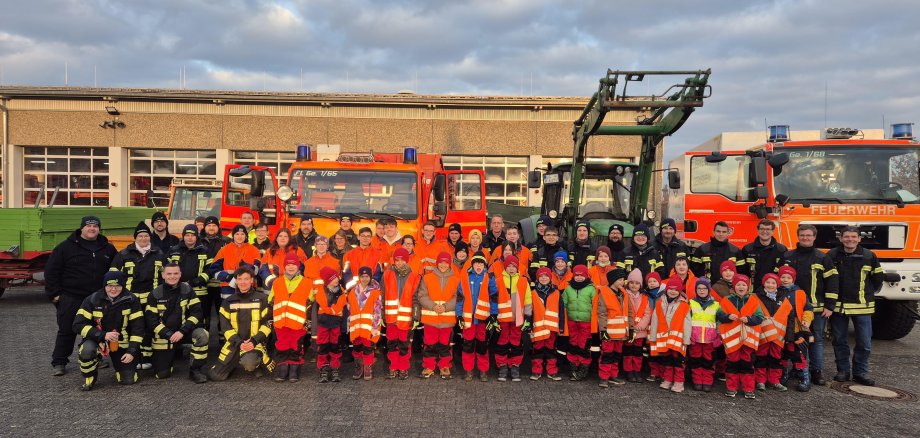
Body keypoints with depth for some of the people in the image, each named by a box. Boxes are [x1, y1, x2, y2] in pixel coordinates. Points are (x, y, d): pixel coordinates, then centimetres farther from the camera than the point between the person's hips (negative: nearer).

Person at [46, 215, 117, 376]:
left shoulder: (107, 248, 9)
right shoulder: (66, 247, -1)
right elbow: (51, 270, -1)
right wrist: (54, 294, -6)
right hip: (71, 298, -3)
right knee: (66, 331, 1)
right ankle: (58, 363, 10)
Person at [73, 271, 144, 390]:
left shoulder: (131, 301, -10)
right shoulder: (92, 300, -12)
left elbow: (137, 327, -8)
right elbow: (78, 325, -15)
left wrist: (132, 351, -15)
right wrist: (103, 335, -26)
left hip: (122, 343, 1)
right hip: (97, 340, -1)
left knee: (129, 380, -4)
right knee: (86, 351, -36)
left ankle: (119, 362, 31)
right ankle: (89, 380, -5)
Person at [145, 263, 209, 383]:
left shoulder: (187, 290, -3)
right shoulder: (155, 294, -3)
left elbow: (197, 313, -9)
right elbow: (151, 319, -7)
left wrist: (182, 332, -21)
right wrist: (169, 335, -19)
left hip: (184, 331, 0)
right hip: (163, 336, 0)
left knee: (202, 335, -32)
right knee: (162, 374, -3)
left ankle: (195, 369, -15)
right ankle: (175, 353, 28)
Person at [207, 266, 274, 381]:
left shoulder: (262, 299, 2)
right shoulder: (228, 302, 10)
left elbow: (268, 323, -2)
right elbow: (225, 326, 3)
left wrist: (254, 341, -15)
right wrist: (239, 343, -12)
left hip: (256, 342, -4)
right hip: (234, 343, 4)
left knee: (248, 363, -36)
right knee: (215, 375, -6)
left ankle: (257, 363, 0)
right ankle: (237, 361, 21)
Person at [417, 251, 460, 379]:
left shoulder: (456, 279, 3)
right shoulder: (427, 278, 3)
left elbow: (457, 298, 0)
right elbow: (422, 296, -1)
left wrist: (446, 307, -14)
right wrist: (433, 306, -14)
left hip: (448, 318, 0)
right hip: (430, 318, 0)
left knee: (445, 344, 8)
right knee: (430, 344, 6)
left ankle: (445, 368, 21)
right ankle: (428, 367, 18)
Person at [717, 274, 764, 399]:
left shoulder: (754, 301, 3)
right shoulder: (726, 301, 1)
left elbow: (759, 317, -2)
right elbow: (719, 315, -3)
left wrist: (748, 319, -20)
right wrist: (728, 317, -21)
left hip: (748, 337, 1)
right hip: (732, 337, 0)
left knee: (747, 363, 7)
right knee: (732, 363, 7)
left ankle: (748, 389, 14)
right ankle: (731, 388, 16)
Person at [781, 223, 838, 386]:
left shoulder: (823, 258, 2)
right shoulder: (787, 257, 7)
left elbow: (832, 282, 0)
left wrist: (830, 306, -5)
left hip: (817, 308, -1)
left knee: (817, 340, 4)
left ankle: (817, 371, 12)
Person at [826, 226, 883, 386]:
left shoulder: (869, 256, -1)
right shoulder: (832, 256, -2)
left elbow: (878, 278, 13)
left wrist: (868, 293, 14)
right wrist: (830, 299, 8)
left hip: (862, 306, 0)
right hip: (838, 305, 0)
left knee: (864, 343, 3)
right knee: (840, 341, 8)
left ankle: (860, 372, 16)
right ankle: (843, 371, 20)